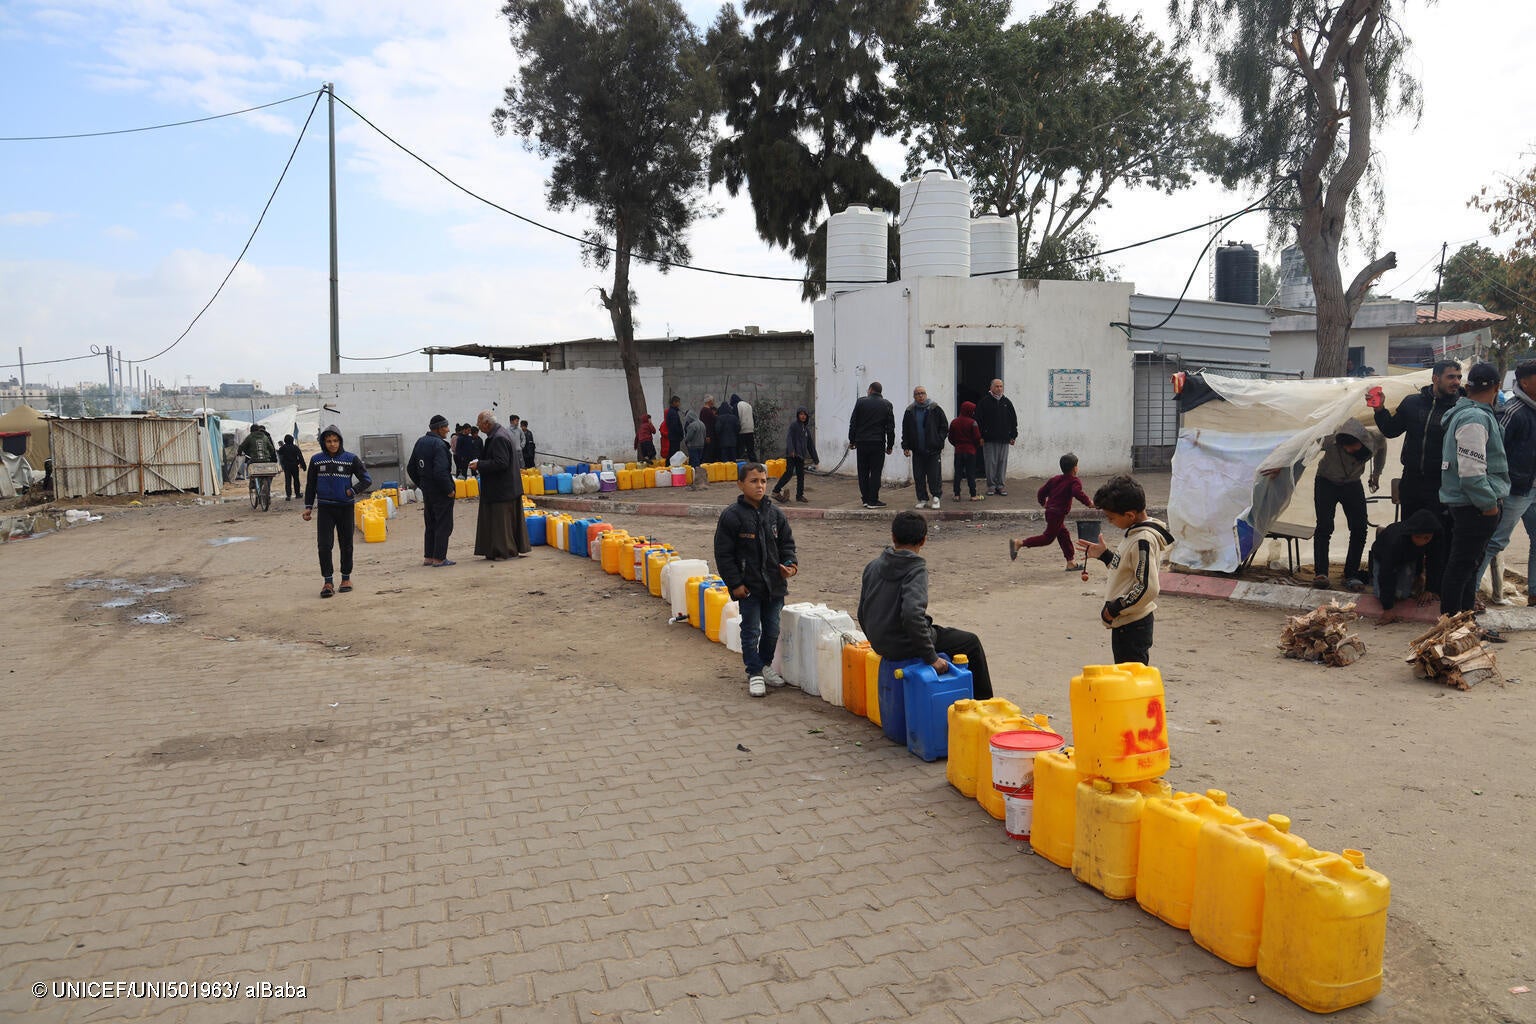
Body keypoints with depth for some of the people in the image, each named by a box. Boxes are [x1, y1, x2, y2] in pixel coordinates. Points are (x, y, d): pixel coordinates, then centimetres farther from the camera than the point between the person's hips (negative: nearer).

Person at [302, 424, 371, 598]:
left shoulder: (351, 459, -2)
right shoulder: (316, 460, 4)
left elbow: (367, 479, 1)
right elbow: (311, 485, 12)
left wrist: (352, 491, -11)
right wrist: (308, 507, 8)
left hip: (345, 507, -1)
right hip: (324, 508, 1)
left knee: (346, 545, 8)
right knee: (324, 545, -8)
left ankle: (346, 578, 22)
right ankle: (328, 582, -4)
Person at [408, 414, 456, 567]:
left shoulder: (420, 442, 9)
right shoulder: (438, 444, -19)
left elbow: (411, 468, 16)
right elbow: (440, 471, -27)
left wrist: (422, 484, 20)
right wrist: (449, 490, -17)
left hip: (426, 491, 9)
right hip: (440, 492, -9)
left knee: (430, 525, 17)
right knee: (444, 525, -1)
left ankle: (428, 557, 21)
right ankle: (439, 558, 0)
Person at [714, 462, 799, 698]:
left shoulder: (775, 513, 3)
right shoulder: (732, 515, -9)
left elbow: (786, 544, 13)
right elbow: (723, 554, -8)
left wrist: (790, 564, -6)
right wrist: (735, 583, -11)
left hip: (774, 584, 4)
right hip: (748, 586, -4)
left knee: (772, 630, 14)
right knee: (751, 631, 3)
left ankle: (765, 665, 34)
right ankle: (754, 673, 16)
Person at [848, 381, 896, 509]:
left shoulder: (861, 402, 0)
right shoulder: (886, 404, 2)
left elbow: (853, 423, 2)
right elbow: (890, 427, 3)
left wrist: (852, 440, 9)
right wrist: (890, 445, 9)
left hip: (862, 442, 1)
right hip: (878, 443, -1)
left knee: (863, 472, 8)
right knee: (875, 472, 1)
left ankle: (865, 499, 11)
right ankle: (873, 500, -1)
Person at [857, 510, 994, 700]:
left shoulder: (872, 567, 3)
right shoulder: (916, 570, -19)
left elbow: (862, 613, 10)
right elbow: (912, 614, -33)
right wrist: (931, 657, -24)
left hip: (880, 645, 8)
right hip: (905, 646, -7)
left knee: (943, 632, 33)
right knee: (971, 642, 13)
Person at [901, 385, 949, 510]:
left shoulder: (935, 409, 2)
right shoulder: (910, 412, 8)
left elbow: (944, 426, 5)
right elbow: (905, 431, 11)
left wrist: (939, 440, -5)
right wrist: (906, 446, 3)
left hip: (933, 449, -2)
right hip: (917, 451, 3)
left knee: (934, 475, -3)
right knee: (918, 476, 4)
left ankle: (936, 497, 11)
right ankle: (922, 499, 14)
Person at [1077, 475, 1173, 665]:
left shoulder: (1143, 541, -22)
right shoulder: (1135, 533, 8)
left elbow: (1147, 588, -26)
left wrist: (1114, 609, -19)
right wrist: (1104, 555, 15)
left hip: (1132, 627, -10)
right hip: (1125, 623, 10)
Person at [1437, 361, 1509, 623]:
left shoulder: (1466, 413, 15)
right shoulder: (1475, 418, -18)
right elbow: (1471, 471, -24)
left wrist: (1491, 500, 20)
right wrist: (1489, 504, -16)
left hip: (1469, 505, 11)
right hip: (1474, 506, -11)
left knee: (1468, 565, 17)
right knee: (1462, 566, -4)